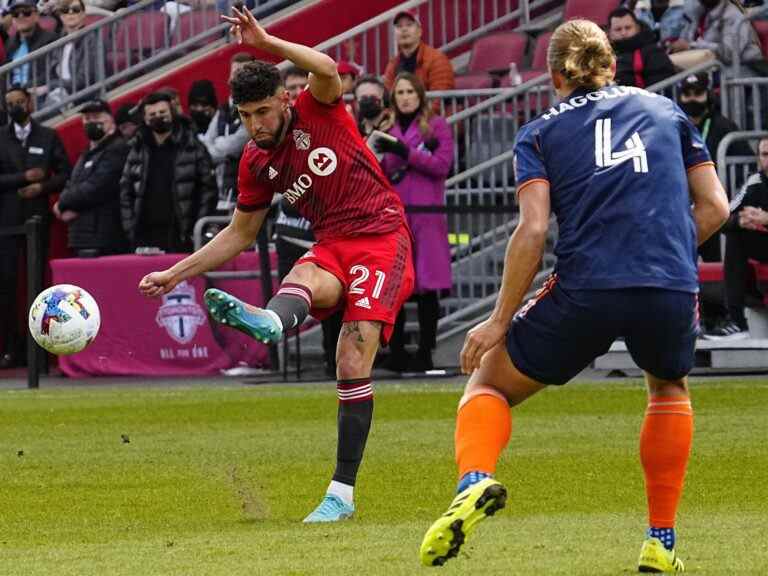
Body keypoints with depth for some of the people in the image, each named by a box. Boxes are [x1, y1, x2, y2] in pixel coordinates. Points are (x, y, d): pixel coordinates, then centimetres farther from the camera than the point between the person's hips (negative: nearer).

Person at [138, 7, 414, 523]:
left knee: (353, 364, -17)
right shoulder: (257, 162, 9)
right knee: (304, 279, -35)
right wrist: (175, 274, 15)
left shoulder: (318, 111, -3)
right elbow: (240, 234, 20)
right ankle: (270, 321, -72)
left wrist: (267, 43, -34)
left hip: (381, 236, -5)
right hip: (332, 245, 5)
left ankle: (342, 492, -18)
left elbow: (327, 70, -27)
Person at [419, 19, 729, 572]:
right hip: (673, 291, 2)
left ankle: (474, 480, -15)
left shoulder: (540, 133, 14)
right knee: (669, 386, 35)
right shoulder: (665, 110, 21)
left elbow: (533, 229, -1)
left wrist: (499, 321, 1)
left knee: (489, 381, 18)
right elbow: (714, 207, 14)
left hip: (585, 290, -2)